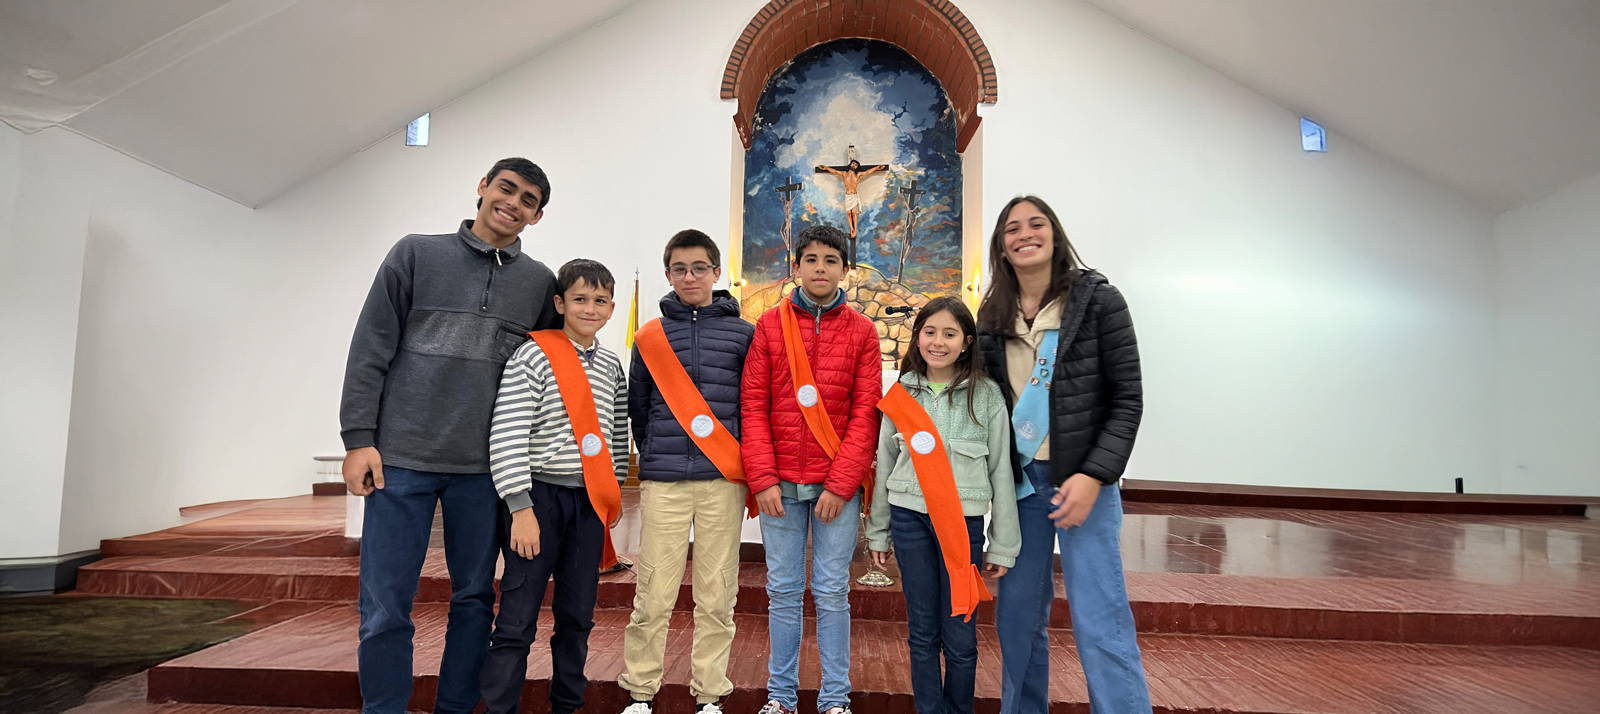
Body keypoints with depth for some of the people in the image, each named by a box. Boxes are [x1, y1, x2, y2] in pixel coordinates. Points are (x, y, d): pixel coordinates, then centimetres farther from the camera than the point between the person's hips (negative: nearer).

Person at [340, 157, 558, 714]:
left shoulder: (539, 282, 10)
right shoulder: (416, 253, 6)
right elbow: (371, 350, 2)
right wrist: (358, 438, -5)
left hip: (483, 468, 2)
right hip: (401, 459, -2)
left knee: (474, 599, 9)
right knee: (385, 604, 2)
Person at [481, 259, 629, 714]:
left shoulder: (612, 367, 11)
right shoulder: (534, 356, -7)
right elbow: (507, 437, -12)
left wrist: (615, 490, 16)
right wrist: (521, 508, -15)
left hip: (591, 499, 5)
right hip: (539, 495, -5)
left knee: (578, 615, 11)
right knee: (518, 617, -3)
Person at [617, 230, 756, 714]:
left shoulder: (743, 335, 7)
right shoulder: (649, 337, 10)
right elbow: (637, 407, 15)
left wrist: (747, 464, 3)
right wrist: (654, 456, 10)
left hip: (724, 481, 0)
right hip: (662, 483, 0)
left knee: (717, 598, 5)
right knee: (653, 596, 2)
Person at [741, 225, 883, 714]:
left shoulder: (861, 331, 4)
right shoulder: (770, 325, 5)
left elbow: (866, 412, -2)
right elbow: (753, 405, 1)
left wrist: (840, 484, -10)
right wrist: (763, 479, -7)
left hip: (838, 485, -1)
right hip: (781, 482, 1)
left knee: (832, 592, 6)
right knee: (783, 590, 9)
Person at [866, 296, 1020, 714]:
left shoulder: (986, 395, -1)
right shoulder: (902, 393, 6)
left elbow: (1001, 472, 0)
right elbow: (885, 464, 11)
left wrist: (1003, 545, 0)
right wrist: (878, 532, 12)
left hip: (964, 522, -2)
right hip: (909, 519, 2)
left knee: (960, 636, 3)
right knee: (922, 633, 9)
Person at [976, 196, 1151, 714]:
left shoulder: (1099, 301, -3)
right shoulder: (992, 316, 8)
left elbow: (1127, 399, -5)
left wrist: (1094, 476, -15)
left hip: (1082, 479, -4)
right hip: (1019, 479, 4)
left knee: (1099, 623, -5)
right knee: (1017, 614, 9)